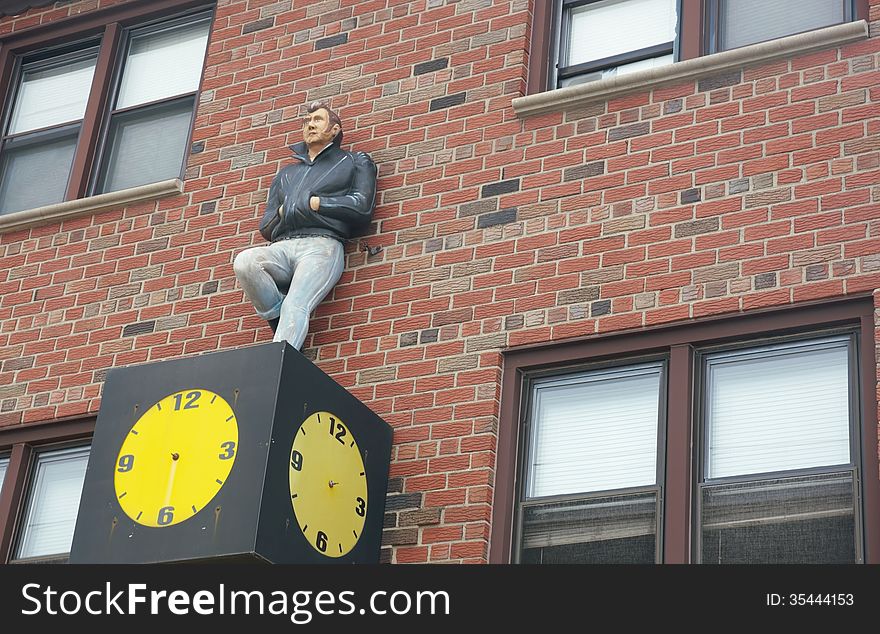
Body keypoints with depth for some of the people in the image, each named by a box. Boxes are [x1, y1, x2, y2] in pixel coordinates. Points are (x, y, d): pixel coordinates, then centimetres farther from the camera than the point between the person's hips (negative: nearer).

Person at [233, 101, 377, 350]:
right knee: (244, 262, -30)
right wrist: (282, 212, 6)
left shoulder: (355, 162, 23)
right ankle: (279, 318, -15)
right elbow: (265, 228, 28)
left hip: (321, 244, -4)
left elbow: (362, 207, 3)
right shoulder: (286, 174, 36)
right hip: (281, 247, 5)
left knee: (295, 307, -30)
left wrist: (313, 203, 4)